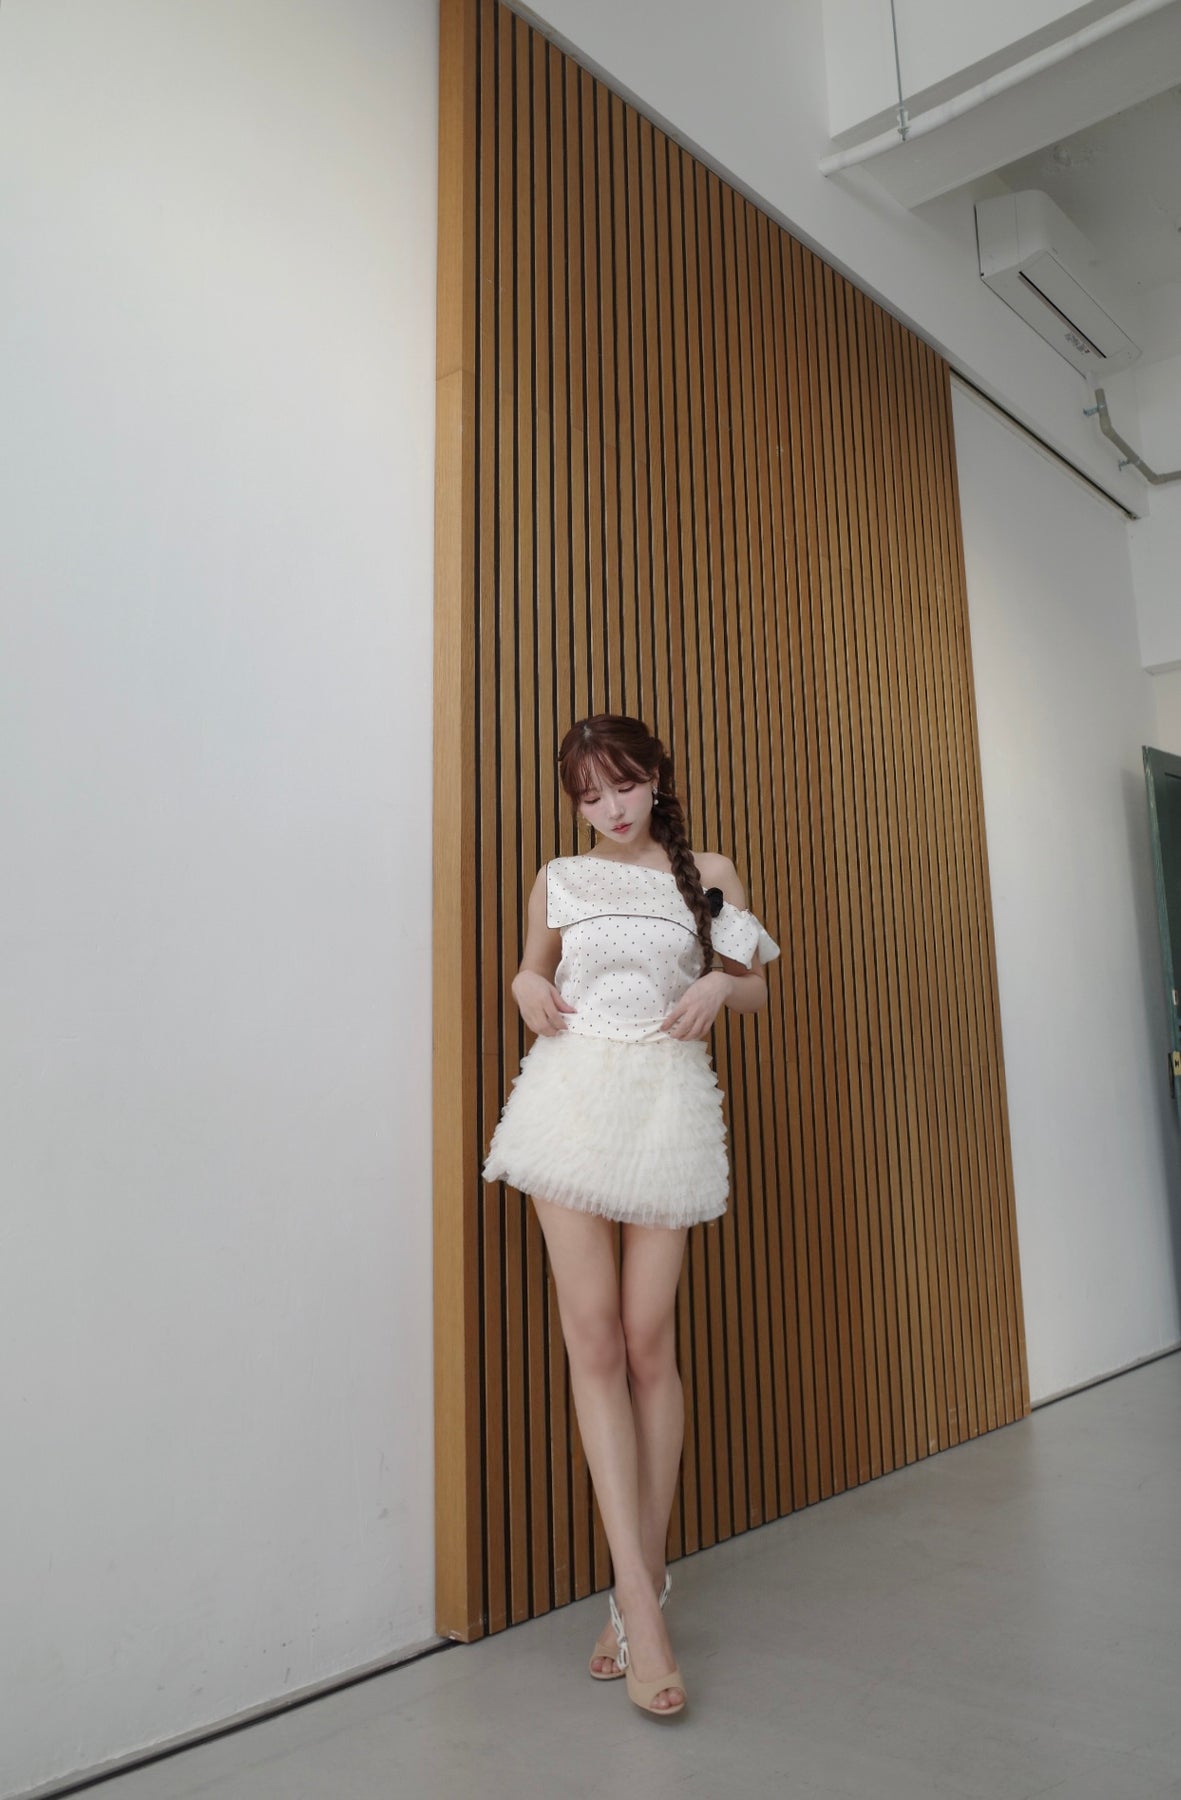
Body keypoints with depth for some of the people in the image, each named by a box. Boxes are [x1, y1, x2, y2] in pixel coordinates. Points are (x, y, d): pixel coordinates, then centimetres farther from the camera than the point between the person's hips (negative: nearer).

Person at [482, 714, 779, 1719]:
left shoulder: (708, 873, 11)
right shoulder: (560, 880, 13)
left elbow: (755, 988, 16)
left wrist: (719, 987, -6)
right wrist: (526, 985, 1)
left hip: (670, 1104, -1)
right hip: (573, 1096, 1)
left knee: (648, 1344, -2)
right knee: (594, 1338, -7)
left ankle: (642, 1589, 12)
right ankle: (642, 1602, -2)